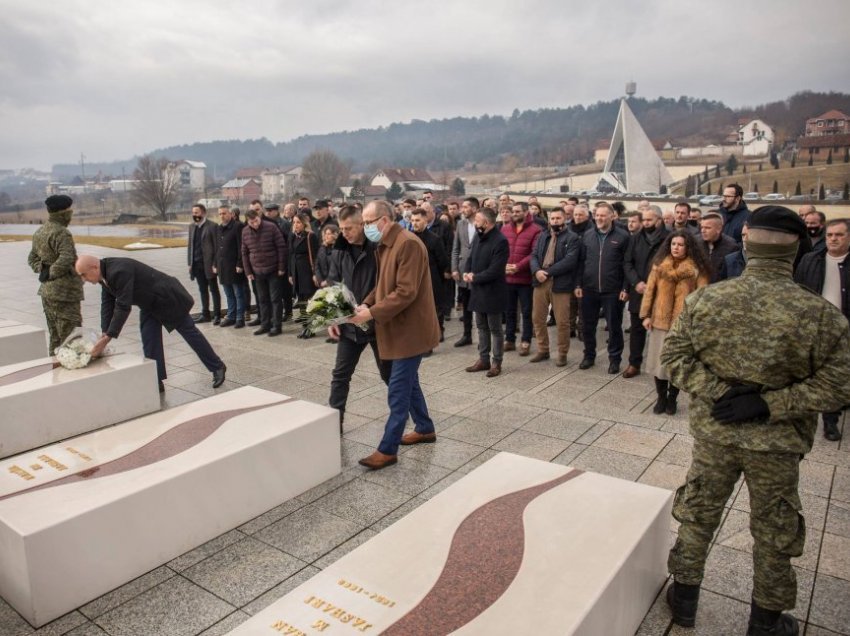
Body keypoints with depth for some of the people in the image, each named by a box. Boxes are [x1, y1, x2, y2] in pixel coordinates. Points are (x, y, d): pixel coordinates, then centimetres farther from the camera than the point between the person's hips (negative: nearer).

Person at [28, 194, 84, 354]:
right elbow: (66, 259, -30)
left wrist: (42, 270, 8)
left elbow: (32, 258, 23)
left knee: (55, 337, 17)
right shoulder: (61, 233, -17)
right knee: (70, 337, -5)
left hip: (47, 291, 9)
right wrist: (50, 274, -15)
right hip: (65, 292, -9)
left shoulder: (39, 232, 12)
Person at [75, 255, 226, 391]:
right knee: (149, 339, 4)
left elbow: (123, 307, -34)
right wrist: (104, 334, -9)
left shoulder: (119, 272, -33)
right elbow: (107, 305, 0)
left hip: (167, 299, -9)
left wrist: (107, 338, -32)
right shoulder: (105, 275, -2)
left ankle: (217, 367, 14)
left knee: (189, 332, 1)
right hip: (150, 304, 9)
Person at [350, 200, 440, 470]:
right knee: (408, 382, 20)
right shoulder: (385, 245, 11)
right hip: (399, 326, 10)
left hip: (410, 328, -10)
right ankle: (425, 429, 36)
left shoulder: (408, 244, -20)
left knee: (398, 390, -4)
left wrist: (371, 313, -23)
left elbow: (406, 292, -25)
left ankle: (388, 449, 4)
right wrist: (365, 303, -1)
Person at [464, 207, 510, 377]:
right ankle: (483, 359, 26)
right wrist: (467, 273, -5)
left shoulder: (500, 241, -19)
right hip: (478, 290, 8)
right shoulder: (478, 236, 7)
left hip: (492, 292, -8)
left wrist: (474, 278, -14)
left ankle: (496, 363, 15)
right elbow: (471, 257, 15)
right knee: (481, 327, 15)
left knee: (495, 329, 4)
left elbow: (494, 271, -23)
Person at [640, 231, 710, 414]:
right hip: (660, 320, 2)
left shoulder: (697, 268, -3)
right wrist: (645, 315, 0)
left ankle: (672, 398, 24)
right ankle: (661, 398, 21)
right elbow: (650, 290, 5)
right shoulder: (660, 264, 5)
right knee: (659, 361, 6)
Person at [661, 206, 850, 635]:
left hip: (712, 431, 2)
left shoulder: (705, 299, -12)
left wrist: (716, 391, -11)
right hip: (777, 442, -1)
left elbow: (673, 357, -8)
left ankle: (684, 598, 38)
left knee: (697, 514, 20)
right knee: (774, 533, 20)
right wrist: (771, 404, -14)